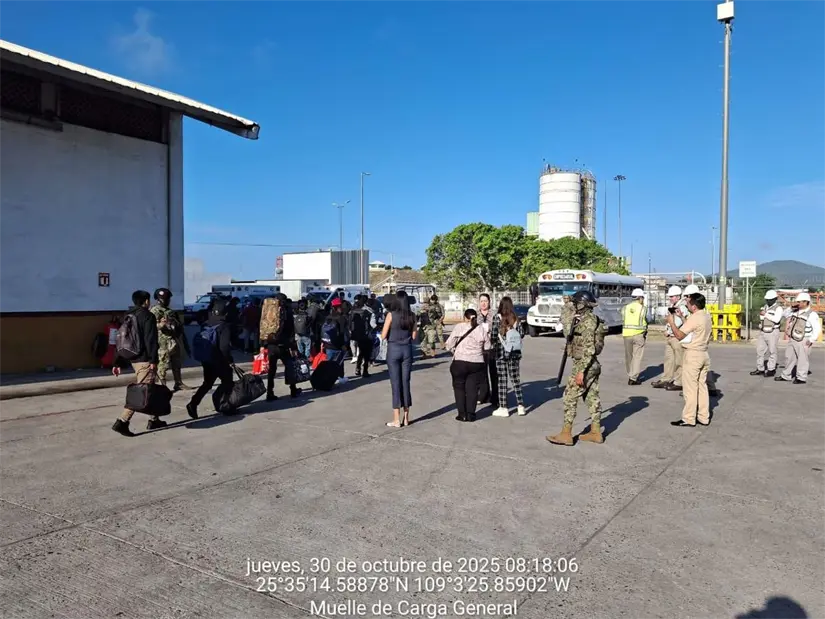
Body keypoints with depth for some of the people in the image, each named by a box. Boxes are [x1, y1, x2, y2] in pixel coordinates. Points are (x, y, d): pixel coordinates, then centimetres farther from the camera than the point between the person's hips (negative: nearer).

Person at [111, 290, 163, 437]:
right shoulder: (148, 316, -8)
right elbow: (151, 340, -19)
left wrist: (117, 363, 17)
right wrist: (153, 360, -21)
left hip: (134, 359, 9)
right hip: (145, 360, -9)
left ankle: (154, 420, 22)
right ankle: (122, 422, -16)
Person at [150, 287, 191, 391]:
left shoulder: (171, 311, 19)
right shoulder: (155, 311, -8)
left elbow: (178, 325, 24)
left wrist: (184, 342, 25)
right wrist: (160, 324, -44)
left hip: (175, 342, 9)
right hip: (164, 343, -9)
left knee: (176, 365, 15)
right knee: (163, 366, -8)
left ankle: (179, 384, 23)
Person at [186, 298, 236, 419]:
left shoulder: (207, 324, 5)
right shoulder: (225, 326, -15)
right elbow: (225, 346, -21)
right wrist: (230, 360, -10)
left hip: (207, 360, 6)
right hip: (220, 361, -6)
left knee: (207, 383, 14)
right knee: (227, 384, 11)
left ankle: (193, 403, -1)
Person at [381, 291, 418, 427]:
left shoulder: (391, 315, -10)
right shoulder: (412, 316, 0)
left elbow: (383, 335, -8)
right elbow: (414, 336, 4)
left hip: (393, 349, -3)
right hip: (407, 350, 3)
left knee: (396, 384, 1)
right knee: (406, 383, 11)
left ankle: (397, 420, 4)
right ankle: (406, 418, 17)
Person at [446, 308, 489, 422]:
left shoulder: (459, 327, -4)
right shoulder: (481, 329, 3)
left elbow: (449, 345, -6)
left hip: (460, 362, -2)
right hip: (477, 363, 2)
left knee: (459, 388, 11)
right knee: (472, 389, 10)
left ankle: (462, 414, 10)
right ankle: (470, 415, 10)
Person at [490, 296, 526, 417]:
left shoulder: (497, 318, -10)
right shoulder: (516, 319, 1)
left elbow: (493, 336, -14)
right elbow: (521, 334, 0)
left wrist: (493, 342, 7)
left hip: (500, 353, -4)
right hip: (514, 353, 4)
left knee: (502, 381, 2)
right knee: (516, 379, 13)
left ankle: (503, 408, 5)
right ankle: (521, 406, 15)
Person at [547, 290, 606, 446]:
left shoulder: (587, 322, -18)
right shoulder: (591, 320, 13)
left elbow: (589, 349, -23)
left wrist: (581, 371, -23)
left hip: (584, 365, -10)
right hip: (593, 365, 10)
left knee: (570, 397, -5)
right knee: (592, 397, 12)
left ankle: (566, 434, -2)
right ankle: (595, 432, 18)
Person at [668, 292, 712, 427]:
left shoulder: (694, 318, -18)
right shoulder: (707, 317, 9)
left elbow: (679, 335, -18)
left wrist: (672, 322, -7)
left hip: (692, 355, -9)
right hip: (704, 354, 9)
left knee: (690, 388, -3)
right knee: (702, 386, 12)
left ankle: (688, 419, 2)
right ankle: (704, 417, 16)